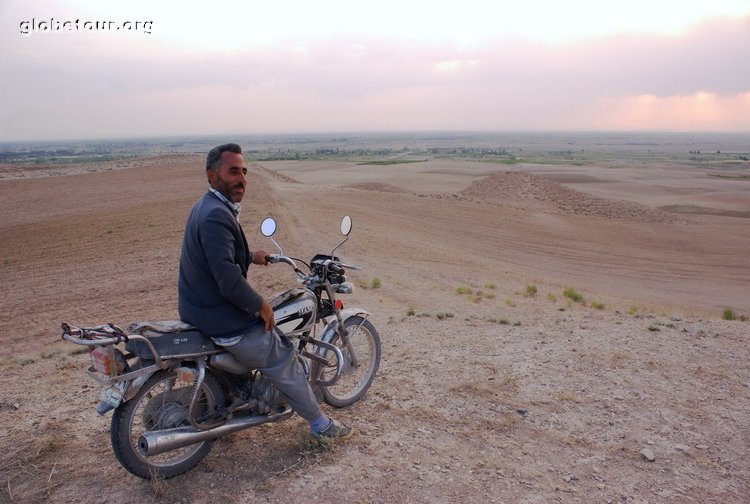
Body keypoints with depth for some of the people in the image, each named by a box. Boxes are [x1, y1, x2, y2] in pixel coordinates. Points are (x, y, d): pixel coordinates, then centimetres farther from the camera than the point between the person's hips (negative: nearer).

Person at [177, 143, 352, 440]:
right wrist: (260, 305, -19)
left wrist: (251, 257, 25)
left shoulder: (205, 206, 8)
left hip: (199, 309, 11)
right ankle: (320, 424, 22)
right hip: (222, 321, -11)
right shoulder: (216, 215, -26)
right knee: (284, 361, 3)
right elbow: (228, 277, -33)